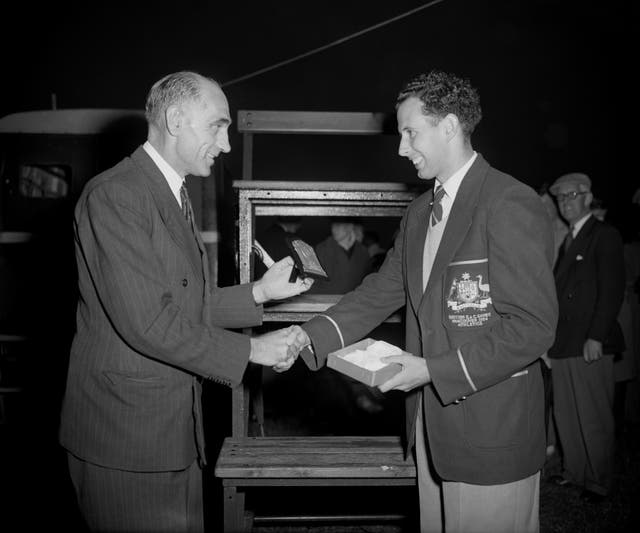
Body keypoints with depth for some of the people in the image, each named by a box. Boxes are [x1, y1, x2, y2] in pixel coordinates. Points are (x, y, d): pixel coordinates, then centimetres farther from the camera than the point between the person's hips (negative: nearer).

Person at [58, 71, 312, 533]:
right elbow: (146, 322, -24)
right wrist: (249, 351, -17)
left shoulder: (175, 196, 13)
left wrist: (260, 293, 2)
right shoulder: (114, 195, -17)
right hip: (127, 437, -9)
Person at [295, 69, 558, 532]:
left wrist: (433, 370, -21)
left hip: (493, 432, -7)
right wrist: (308, 337, -4)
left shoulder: (511, 205, -16)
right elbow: (382, 292, 9)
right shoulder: (420, 212, 10)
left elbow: (533, 327, -20)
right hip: (432, 421, 8)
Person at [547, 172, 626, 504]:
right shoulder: (566, 240, 18)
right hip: (562, 343, 7)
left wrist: (595, 337, -18)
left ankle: (598, 483, 17)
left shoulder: (605, 236, -4)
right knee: (565, 415, 14)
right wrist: (550, 339, 10)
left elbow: (612, 291, -12)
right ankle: (573, 471, 28)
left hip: (590, 344, -7)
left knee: (594, 420, 3)